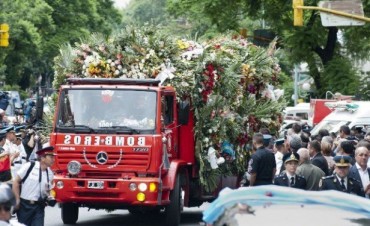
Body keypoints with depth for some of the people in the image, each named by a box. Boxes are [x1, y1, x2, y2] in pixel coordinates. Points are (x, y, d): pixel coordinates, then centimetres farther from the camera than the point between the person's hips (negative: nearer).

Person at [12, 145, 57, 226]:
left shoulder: (50, 174, 4)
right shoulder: (29, 166, -10)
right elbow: (16, 181, -5)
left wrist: (49, 198, -3)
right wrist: (17, 199, -7)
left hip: (39, 207, 3)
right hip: (24, 205, -3)